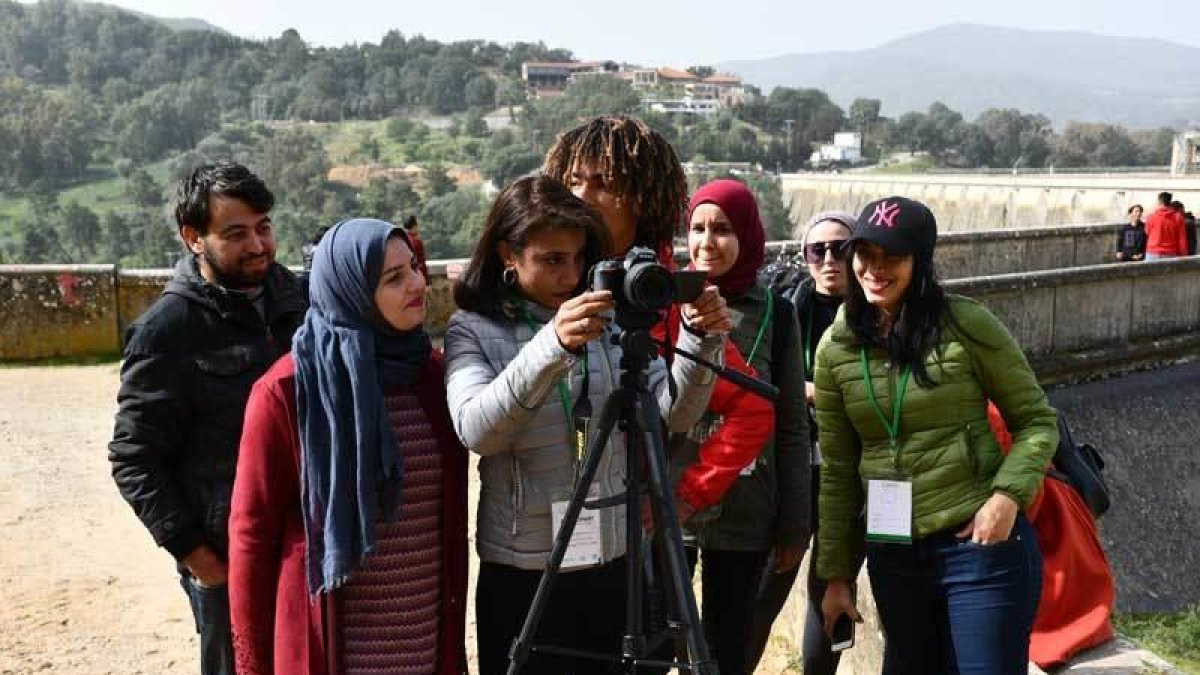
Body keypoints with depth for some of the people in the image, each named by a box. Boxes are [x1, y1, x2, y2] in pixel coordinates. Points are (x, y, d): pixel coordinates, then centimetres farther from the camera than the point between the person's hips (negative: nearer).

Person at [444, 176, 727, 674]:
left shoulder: (613, 320, 5)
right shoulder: (473, 330, -3)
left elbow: (674, 415, -1)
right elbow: (475, 430, -21)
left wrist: (700, 342, -18)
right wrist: (551, 346, -34)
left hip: (619, 563, 3)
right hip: (521, 574, -3)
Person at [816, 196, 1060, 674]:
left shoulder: (967, 326, -9)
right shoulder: (835, 349, 1)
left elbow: (1037, 421, -1)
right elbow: (837, 471, 6)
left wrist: (1007, 496, -17)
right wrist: (836, 574, 7)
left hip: (981, 545, -3)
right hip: (892, 556, 4)